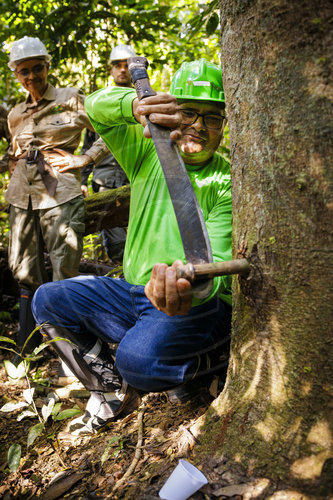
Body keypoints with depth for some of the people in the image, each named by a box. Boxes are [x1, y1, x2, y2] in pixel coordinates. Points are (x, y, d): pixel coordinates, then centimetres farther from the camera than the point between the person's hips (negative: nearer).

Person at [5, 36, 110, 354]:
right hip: (22, 196, 6)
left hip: (59, 193, -5)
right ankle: (26, 349, 21)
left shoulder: (70, 100, 3)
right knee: (25, 274, 8)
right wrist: (14, 168, 16)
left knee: (65, 276, -7)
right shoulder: (15, 115, 19)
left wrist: (83, 159, -6)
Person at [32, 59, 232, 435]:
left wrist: (189, 284, -48)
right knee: (47, 300, -6)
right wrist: (135, 105, -24)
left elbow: (216, 260, -22)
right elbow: (96, 106, 0)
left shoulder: (227, 181, -10)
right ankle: (110, 387, 7)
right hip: (133, 293, 6)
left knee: (137, 358, -34)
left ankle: (210, 365, 1)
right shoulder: (148, 153, 4)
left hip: (198, 304, -5)